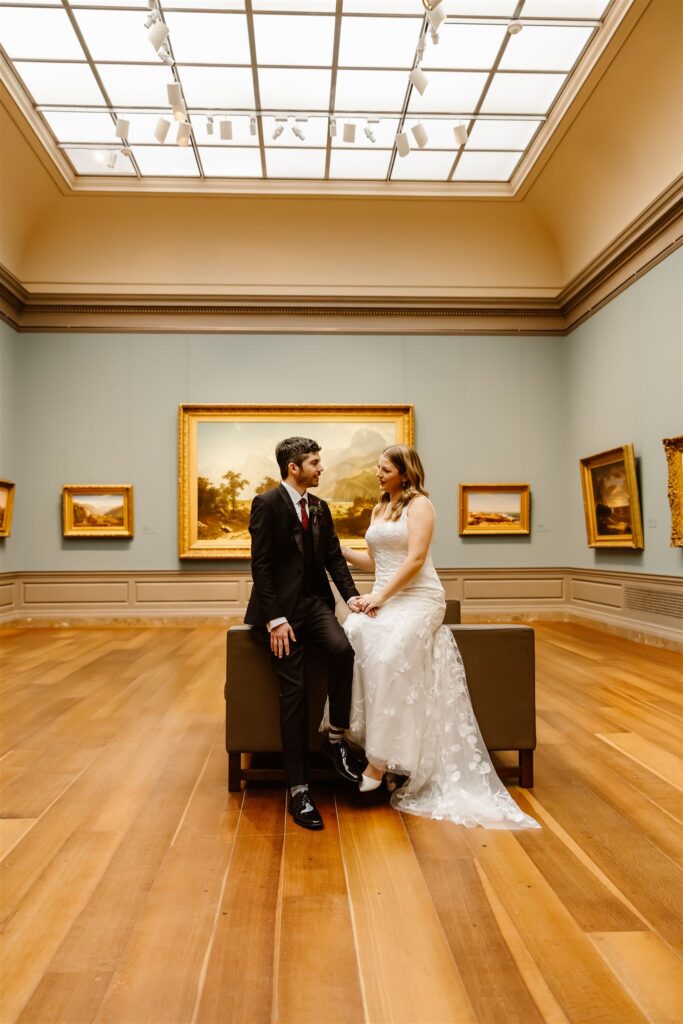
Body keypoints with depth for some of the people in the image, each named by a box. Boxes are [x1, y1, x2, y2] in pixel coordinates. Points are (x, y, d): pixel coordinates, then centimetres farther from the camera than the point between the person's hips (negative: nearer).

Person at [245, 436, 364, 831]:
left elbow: (334, 557, 10)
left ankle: (337, 738, -6)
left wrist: (351, 595, -7)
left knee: (343, 648, -25)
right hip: (282, 606, -5)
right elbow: (261, 566, -13)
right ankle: (299, 788, 0)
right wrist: (275, 620, -19)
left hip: (316, 601, 5)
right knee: (294, 690, -9)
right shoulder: (267, 504, -8)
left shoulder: (320, 507, 12)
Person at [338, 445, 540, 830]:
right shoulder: (379, 510, 21)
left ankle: (381, 758, -24)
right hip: (384, 596, 7)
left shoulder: (419, 504, -2)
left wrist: (381, 596, -18)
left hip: (418, 597, -7)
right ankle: (353, 734, -18)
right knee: (349, 637, -24)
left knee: (388, 653, -33)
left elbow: (415, 558, -13)